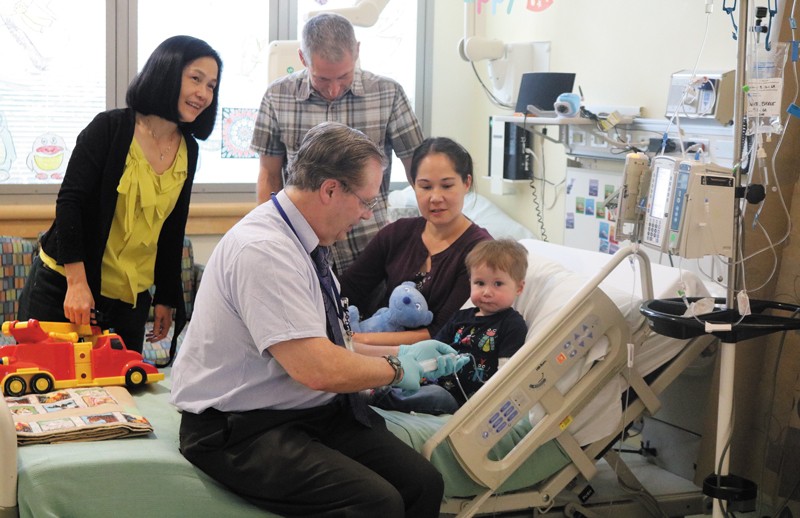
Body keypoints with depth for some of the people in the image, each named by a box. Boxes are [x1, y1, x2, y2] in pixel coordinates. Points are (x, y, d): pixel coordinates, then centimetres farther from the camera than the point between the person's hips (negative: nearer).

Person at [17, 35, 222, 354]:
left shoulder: (188, 151, 6)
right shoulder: (110, 128, -11)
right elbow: (69, 201, -15)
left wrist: (167, 298, 13)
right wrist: (77, 284, -22)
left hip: (130, 299, 5)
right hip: (63, 288, -5)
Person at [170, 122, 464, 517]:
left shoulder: (303, 241, 7)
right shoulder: (263, 250, -22)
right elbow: (319, 369, -25)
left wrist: (398, 352, 11)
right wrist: (396, 368, -9)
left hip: (312, 411, 9)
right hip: (242, 430, -9)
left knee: (423, 483, -10)